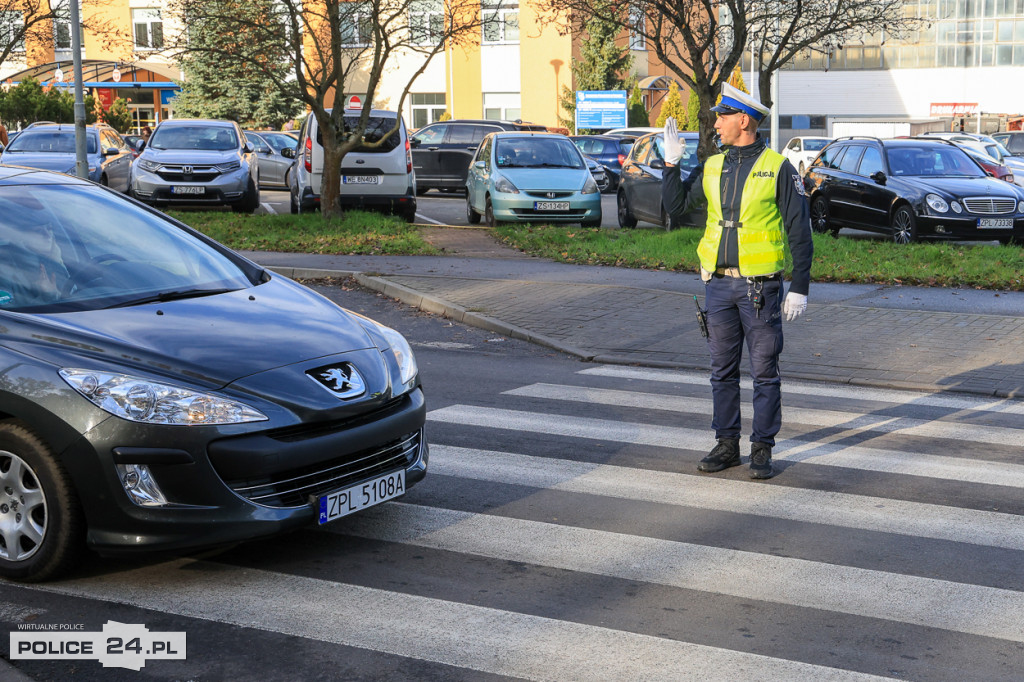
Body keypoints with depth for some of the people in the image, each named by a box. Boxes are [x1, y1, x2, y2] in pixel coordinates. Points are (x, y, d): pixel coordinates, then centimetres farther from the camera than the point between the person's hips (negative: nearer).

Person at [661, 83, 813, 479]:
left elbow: (800, 233, -5)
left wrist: (799, 289, -9)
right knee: (722, 369, 10)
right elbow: (674, 206, 12)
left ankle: (762, 450, 10)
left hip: (760, 287, -5)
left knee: (764, 371, 1)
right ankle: (727, 445, 20)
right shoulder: (712, 167, 10)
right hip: (719, 284, 5)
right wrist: (671, 162, 0)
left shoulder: (778, 168, -5)